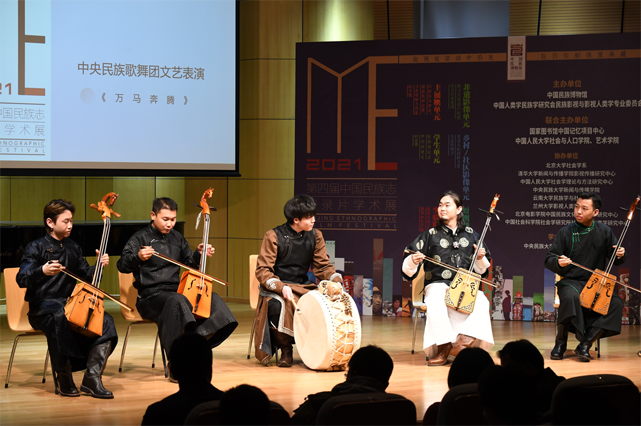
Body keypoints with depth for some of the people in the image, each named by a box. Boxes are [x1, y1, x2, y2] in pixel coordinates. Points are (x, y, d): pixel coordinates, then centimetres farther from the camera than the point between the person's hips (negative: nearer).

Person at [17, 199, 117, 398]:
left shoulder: (73, 247, 16)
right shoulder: (37, 247, -2)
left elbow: (86, 275, 19)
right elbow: (22, 279, -14)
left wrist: (99, 265, -1)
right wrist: (42, 271, -34)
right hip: (42, 307, -6)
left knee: (105, 321, -20)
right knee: (59, 319, -41)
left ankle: (92, 378, -22)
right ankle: (64, 378, -25)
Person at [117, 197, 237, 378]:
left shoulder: (176, 237, 15)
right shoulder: (141, 238, -6)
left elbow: (189, 262, 28)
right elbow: (122, 266, -19)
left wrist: (199, 253, 7)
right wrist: (138, 257, -39)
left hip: (175, 290, 7)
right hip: (151, 296, -7)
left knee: (213, 299, -9)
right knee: (176, 302, -37)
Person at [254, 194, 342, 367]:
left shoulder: (315, 236, 5)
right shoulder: (274, 237, -10)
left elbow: (323, 266, 9)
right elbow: (262, 270, -12)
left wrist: (337, 280, -13)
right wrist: (281, 287, -30)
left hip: (304, 287, 4)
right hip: (276, 288, -4)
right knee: (277, 305, -38)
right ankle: (286, 349, -14)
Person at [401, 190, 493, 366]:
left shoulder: (470, 235, 16)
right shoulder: (431, 235, 9)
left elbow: (481, 270, 19)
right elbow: (407, 269, 3)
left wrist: (481, 258, -4)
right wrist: (413, 261, -21)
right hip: (438, 285, -1)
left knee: (481, 301, -32)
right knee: (436, 300, -38)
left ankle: (463, 342, -36)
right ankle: (443, 346, -33)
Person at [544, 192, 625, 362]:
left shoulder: (604, 231, 5)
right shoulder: (566, 232, -1)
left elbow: (614, 260, 11)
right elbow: (549, 260, 1)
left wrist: (619, 255, -13)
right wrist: (558, 262, -23)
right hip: (571, 281, -2)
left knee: (616, 303, -26)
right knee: (570, 297, -38)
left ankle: (585, 344, -20)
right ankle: (560, 343, -19)